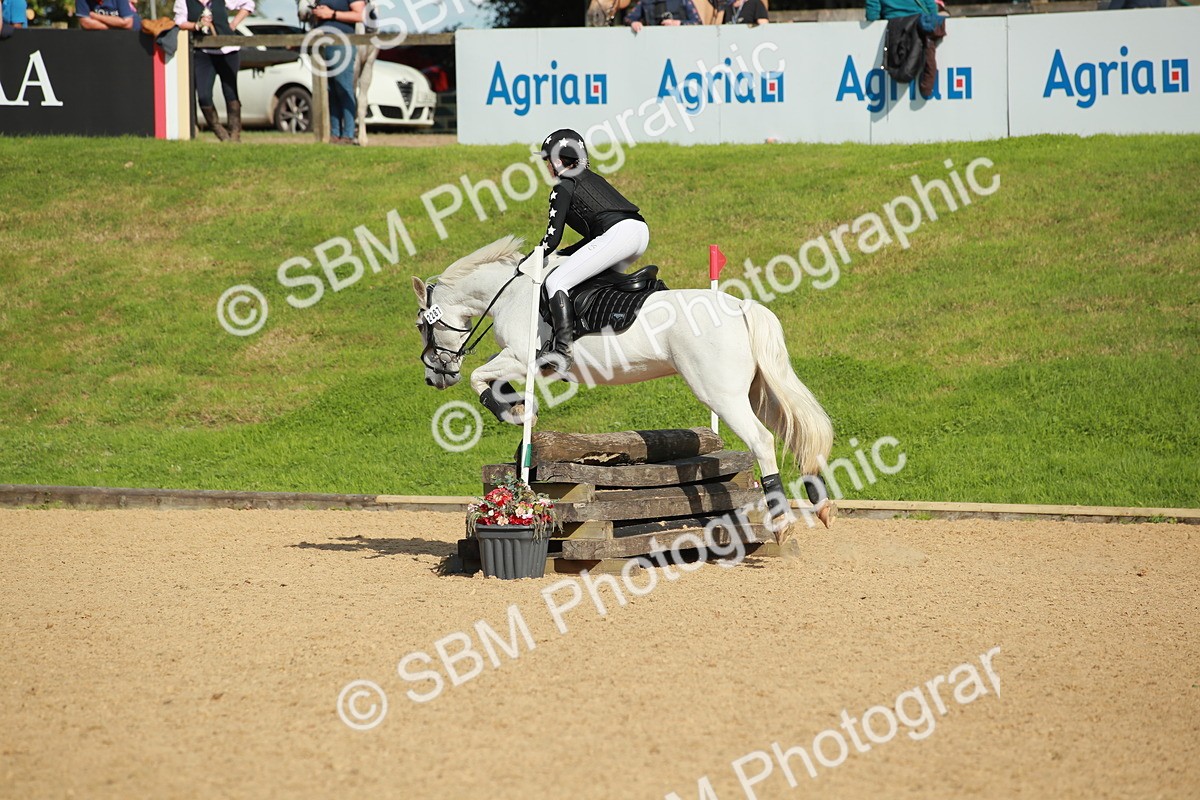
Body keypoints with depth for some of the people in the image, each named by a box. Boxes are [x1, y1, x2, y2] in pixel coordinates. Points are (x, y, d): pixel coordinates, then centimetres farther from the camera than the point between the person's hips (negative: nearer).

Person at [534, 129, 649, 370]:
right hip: (641, 231, 9)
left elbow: (552, 239, 3)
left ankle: (561, 351, -27)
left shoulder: (565, 185, 6)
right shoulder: (593, 179, 31)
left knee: (556, 282, -12)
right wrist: (562, 255, 31)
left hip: (618, 234, -9)